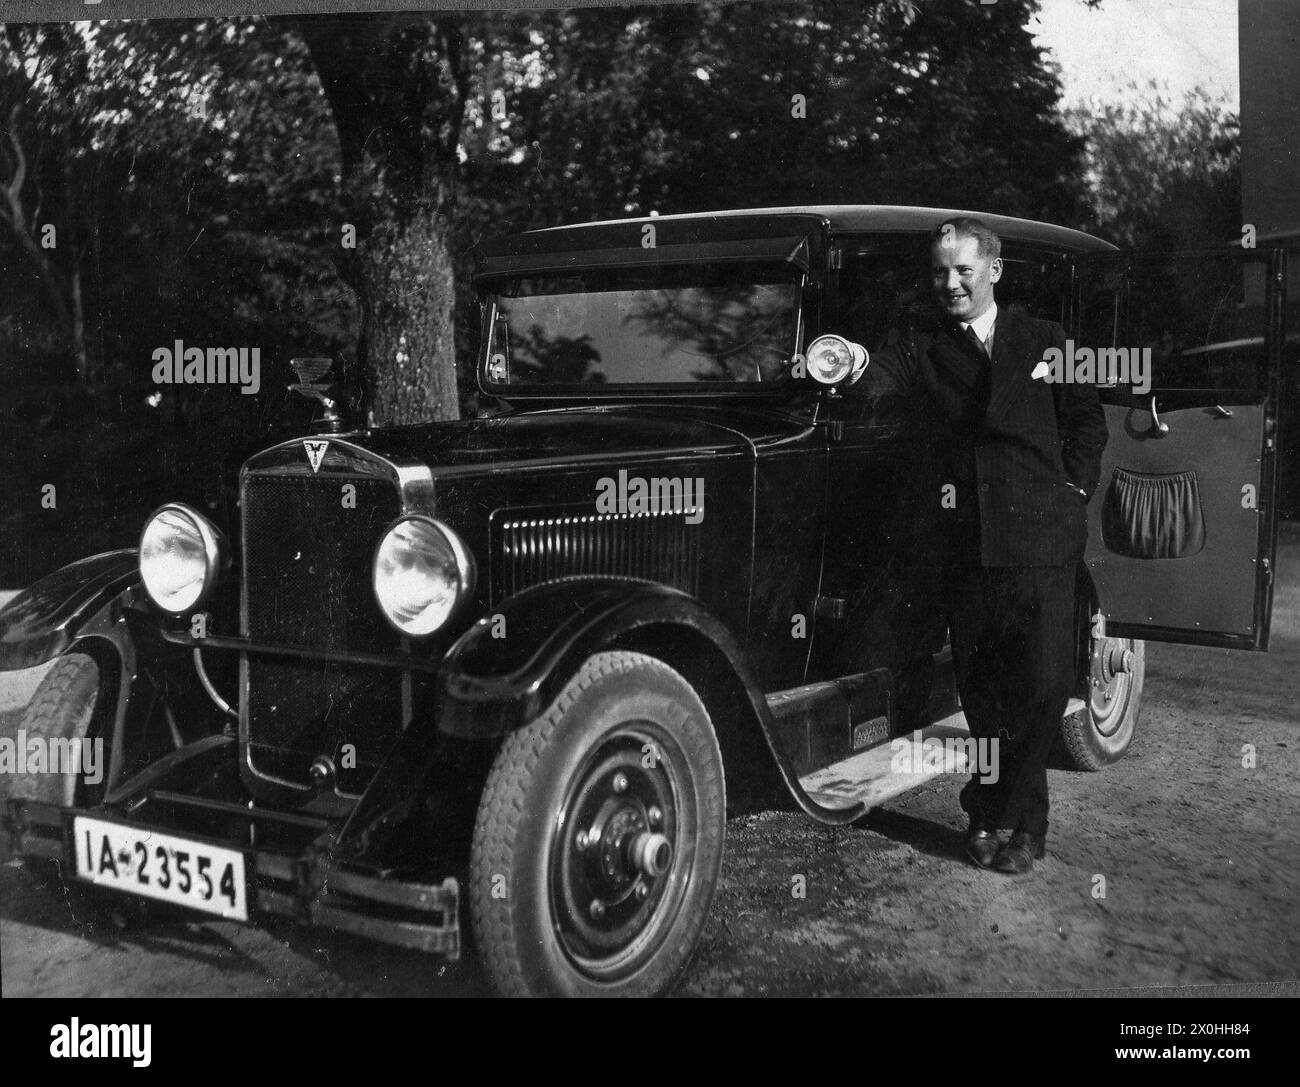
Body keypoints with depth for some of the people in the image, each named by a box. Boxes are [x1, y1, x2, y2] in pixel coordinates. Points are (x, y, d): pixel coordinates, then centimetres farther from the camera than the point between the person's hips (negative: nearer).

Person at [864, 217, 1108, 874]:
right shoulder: (918, 347, 9)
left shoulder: (1045, 341, 12)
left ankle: (995, 811, 10)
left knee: (1043, 684, -6)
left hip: (1040, 537, 0)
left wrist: (1074, 491, 4)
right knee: (979, 688, 5)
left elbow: (1087, 420, 16)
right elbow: (873, 383, -9)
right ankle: (1018, 814, 21)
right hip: (965, 542, 1)